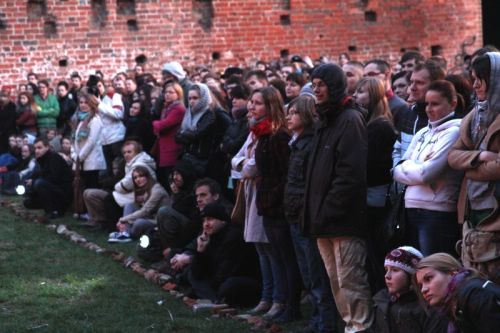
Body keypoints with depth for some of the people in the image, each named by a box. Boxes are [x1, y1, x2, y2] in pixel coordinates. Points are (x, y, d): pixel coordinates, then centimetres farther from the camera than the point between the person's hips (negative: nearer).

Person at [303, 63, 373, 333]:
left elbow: (351, 173, -18)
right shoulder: (325, 120, 19)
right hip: (324, 219, 9)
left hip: (343, 219, -9)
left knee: (351, 280, -8)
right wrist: (315, 212, 14)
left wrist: (329, 210, -18)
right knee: (336, 282, 11)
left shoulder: (350, 119, -9)